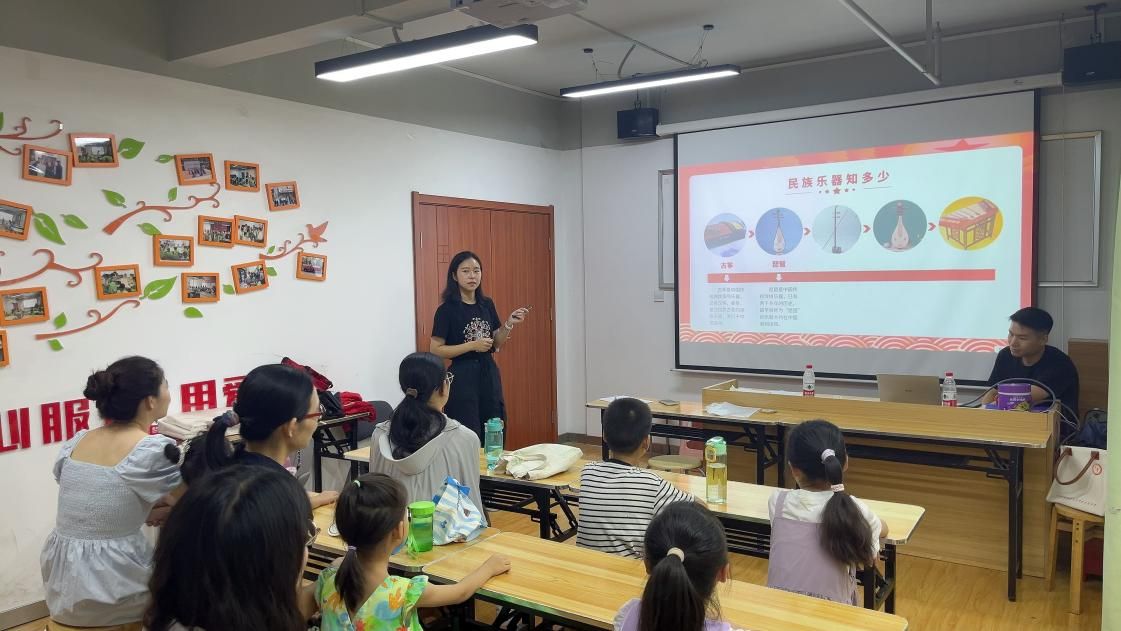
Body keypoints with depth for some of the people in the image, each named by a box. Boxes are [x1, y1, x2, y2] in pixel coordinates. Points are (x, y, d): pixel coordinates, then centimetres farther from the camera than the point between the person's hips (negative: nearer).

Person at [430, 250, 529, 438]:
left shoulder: (487, 305, 8)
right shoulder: (447, 310, -8)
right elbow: (435, 351, -10)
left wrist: (509, 324, -3)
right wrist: (472, 346, -17)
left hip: (489, 375, 5)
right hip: (462, 379, -5)